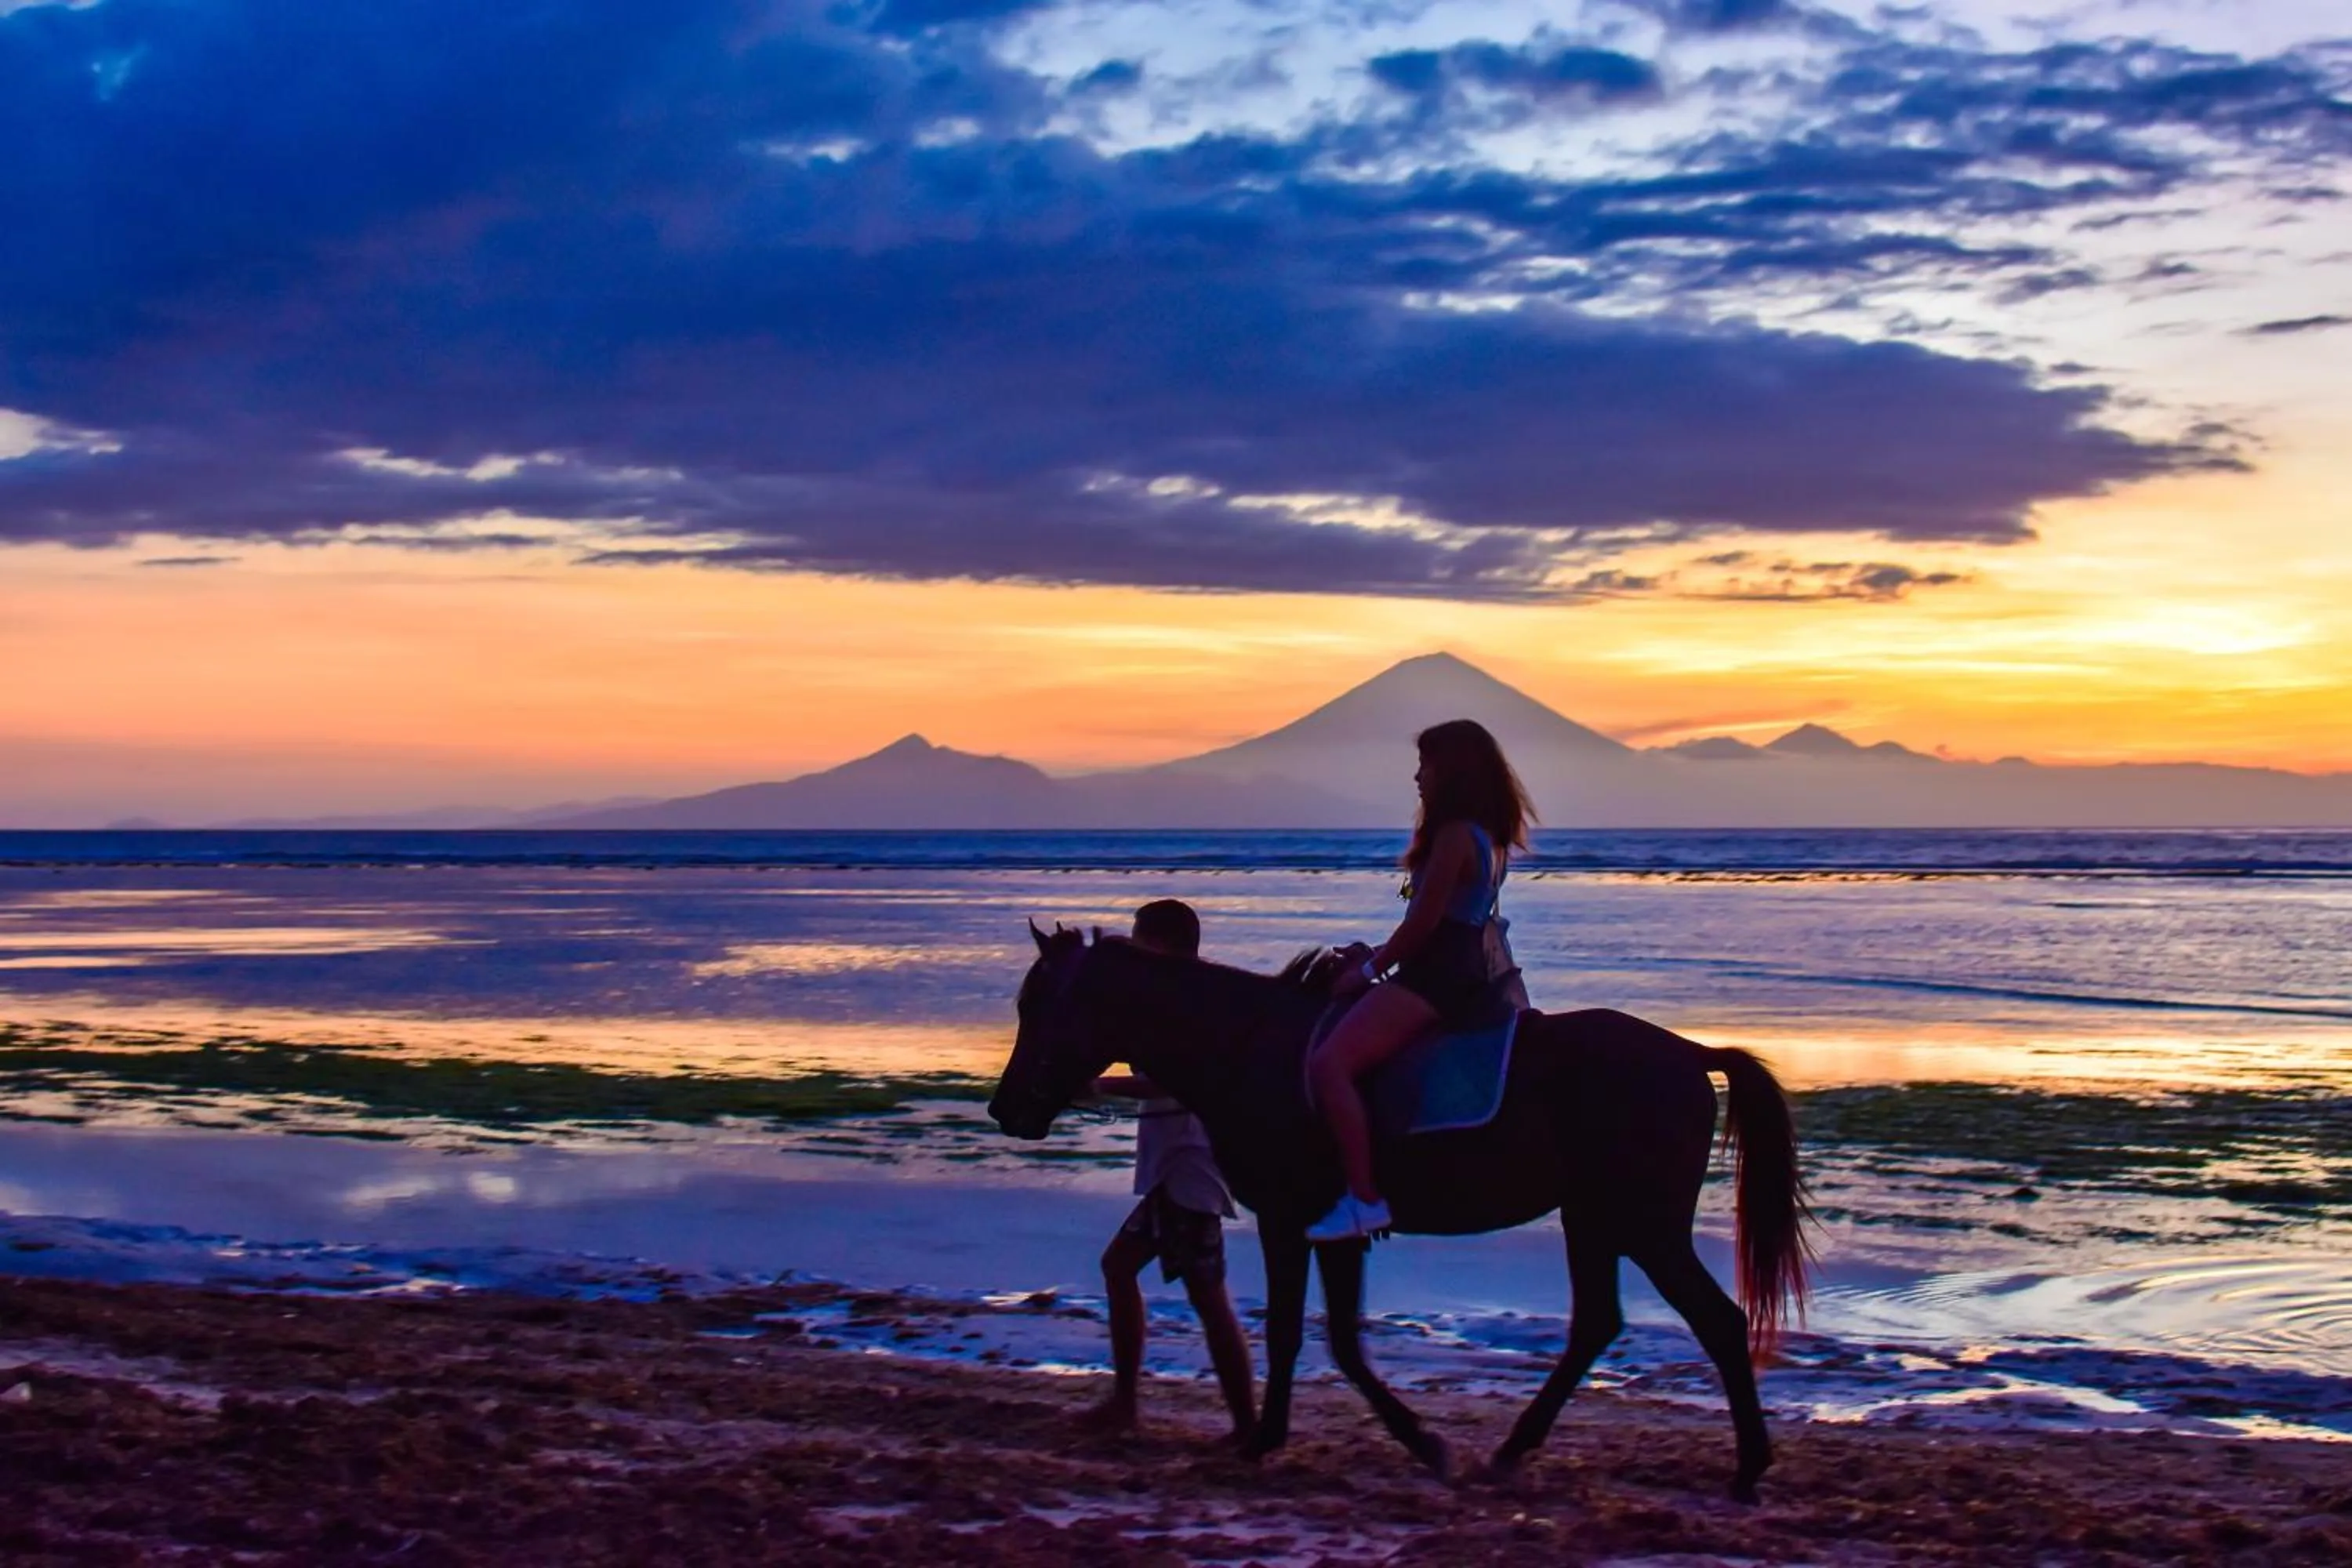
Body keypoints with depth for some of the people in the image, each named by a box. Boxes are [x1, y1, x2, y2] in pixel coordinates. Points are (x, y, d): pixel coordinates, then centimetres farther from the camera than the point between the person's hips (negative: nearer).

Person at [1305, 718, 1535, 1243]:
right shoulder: (1487, 836, 15)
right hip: (1464, 976, 11)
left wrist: (1368, 970, -4)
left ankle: (1364, 1198, -26)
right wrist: (1380, 957, 20)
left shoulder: (1455, 836, -15)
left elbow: (1422, 924, -16)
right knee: (1340, 1057, 24)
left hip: (1434, 978, -11)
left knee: (1328, 1063, -22)